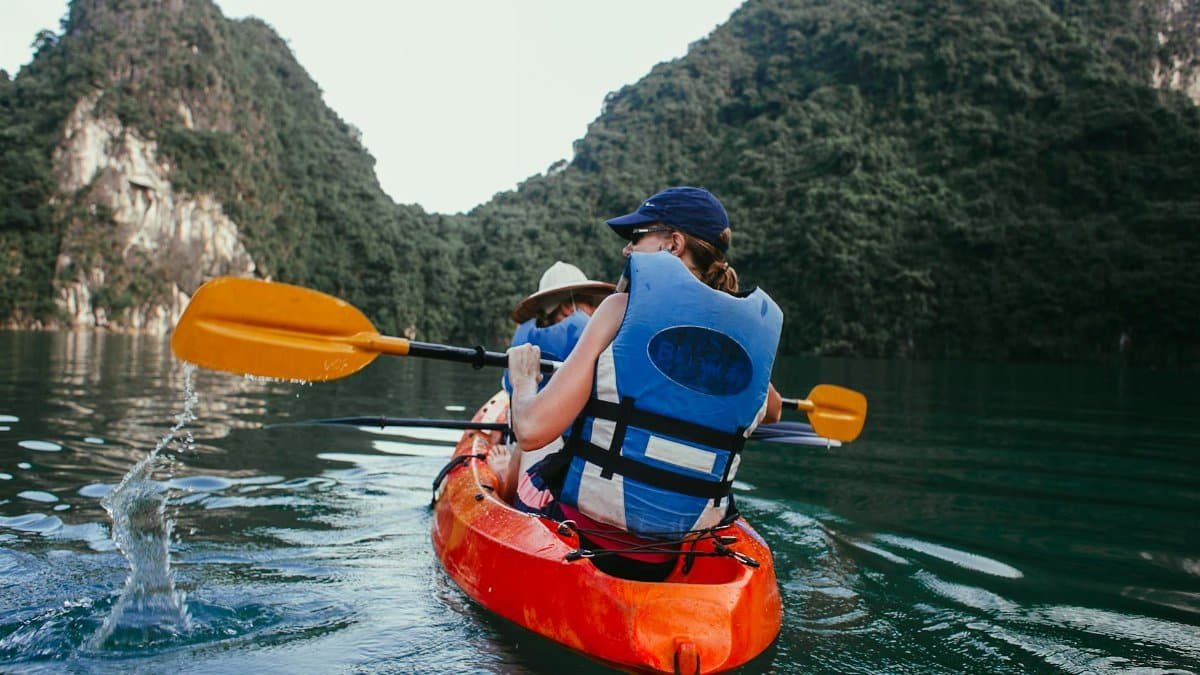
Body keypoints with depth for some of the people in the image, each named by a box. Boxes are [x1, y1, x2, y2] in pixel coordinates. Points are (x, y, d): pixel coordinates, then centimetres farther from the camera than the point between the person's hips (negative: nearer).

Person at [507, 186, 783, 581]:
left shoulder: (625, 306, -14)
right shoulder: (754, 327, 1)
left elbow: (532, 430, -18)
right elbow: (772, 412, 24)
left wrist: (523, 377, 2)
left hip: (586, 541, -5)